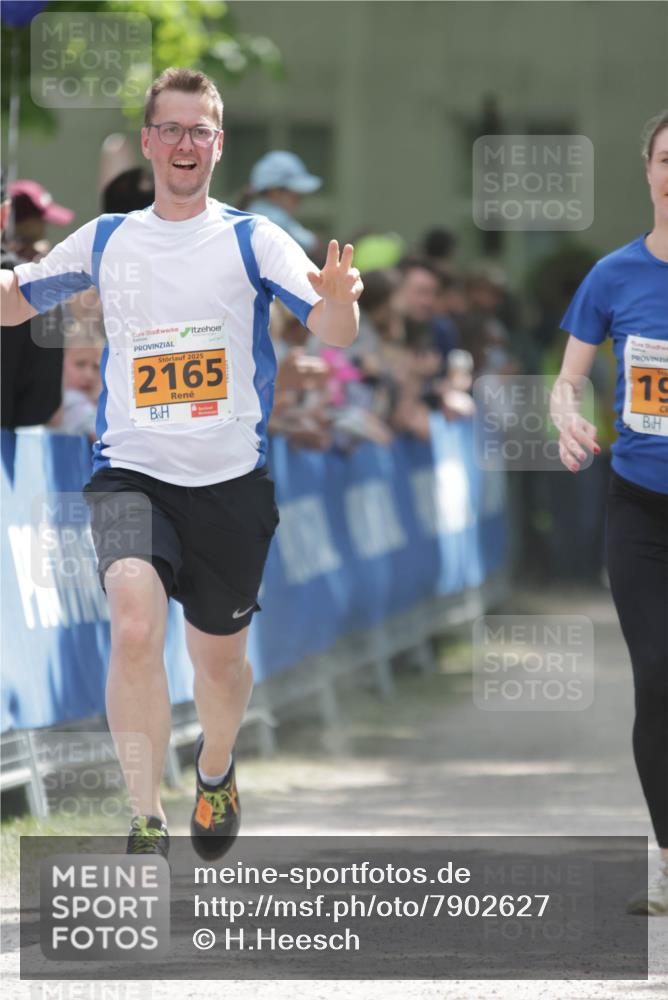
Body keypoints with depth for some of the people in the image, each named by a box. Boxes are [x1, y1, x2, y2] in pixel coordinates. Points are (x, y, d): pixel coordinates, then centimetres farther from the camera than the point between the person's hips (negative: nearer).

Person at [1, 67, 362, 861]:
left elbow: (334, 334, -11)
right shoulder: (105, 240, 6)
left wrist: (340, 300, -35)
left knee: (220, 658, 14)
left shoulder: (251, 239, -1)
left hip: (231, 482, 0)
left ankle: (215, 767, 47)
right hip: (130, 475, 0)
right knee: (136, 625, -26)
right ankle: (146, 820, -22)